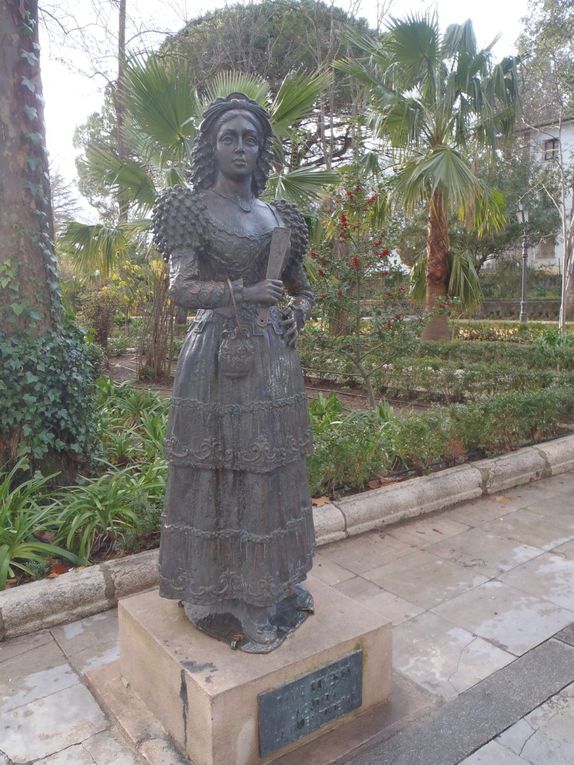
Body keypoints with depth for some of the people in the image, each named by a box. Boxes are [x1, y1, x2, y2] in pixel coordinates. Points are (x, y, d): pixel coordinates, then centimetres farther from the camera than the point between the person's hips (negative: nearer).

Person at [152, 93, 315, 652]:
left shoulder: (277, 216, 14)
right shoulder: (194, 210, -1)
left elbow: (301, 285, 23)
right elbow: (180, 288, -13)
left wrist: (300, 310, 2)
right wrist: (241, 293, -26)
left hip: (272, 357, 5)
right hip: (218, 357, -5)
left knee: (269, 470, 11)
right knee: (220, 472, 1)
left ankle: (272, 582, 29)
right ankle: (225, 596, 18)